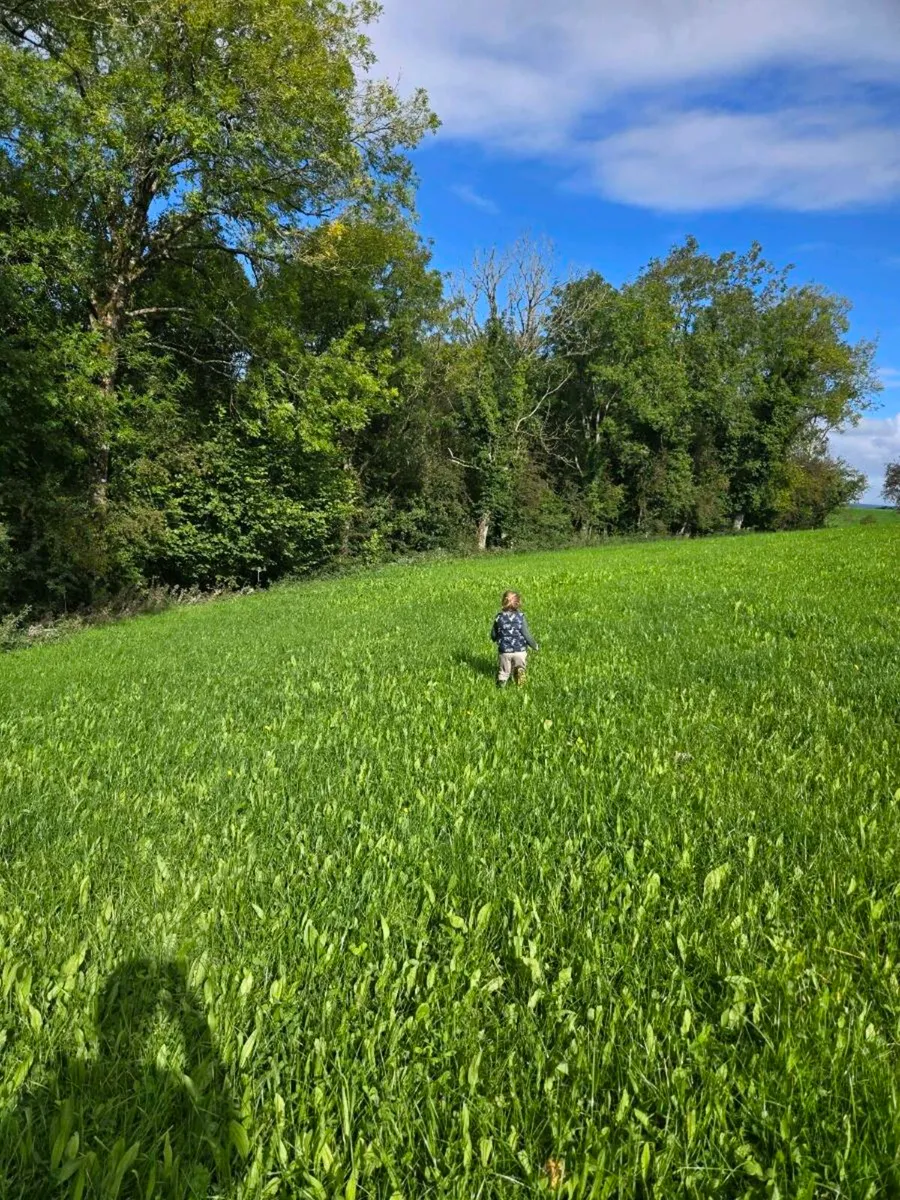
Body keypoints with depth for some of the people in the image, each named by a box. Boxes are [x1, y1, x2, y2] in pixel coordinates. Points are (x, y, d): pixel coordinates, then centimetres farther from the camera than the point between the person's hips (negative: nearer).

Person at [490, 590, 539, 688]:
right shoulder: (521, 617, -10)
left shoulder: (499, 617, -5)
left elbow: (493, 636, 3)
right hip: (520, 650, -1)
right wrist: (534, 645, 8)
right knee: (520, 667, 14)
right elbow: (527, 635, -8)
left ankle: (502, 679, -14)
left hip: (504, 651, 1)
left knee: (504, 671, 16)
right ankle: (520, 670, -19)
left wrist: (496, 639, 27)